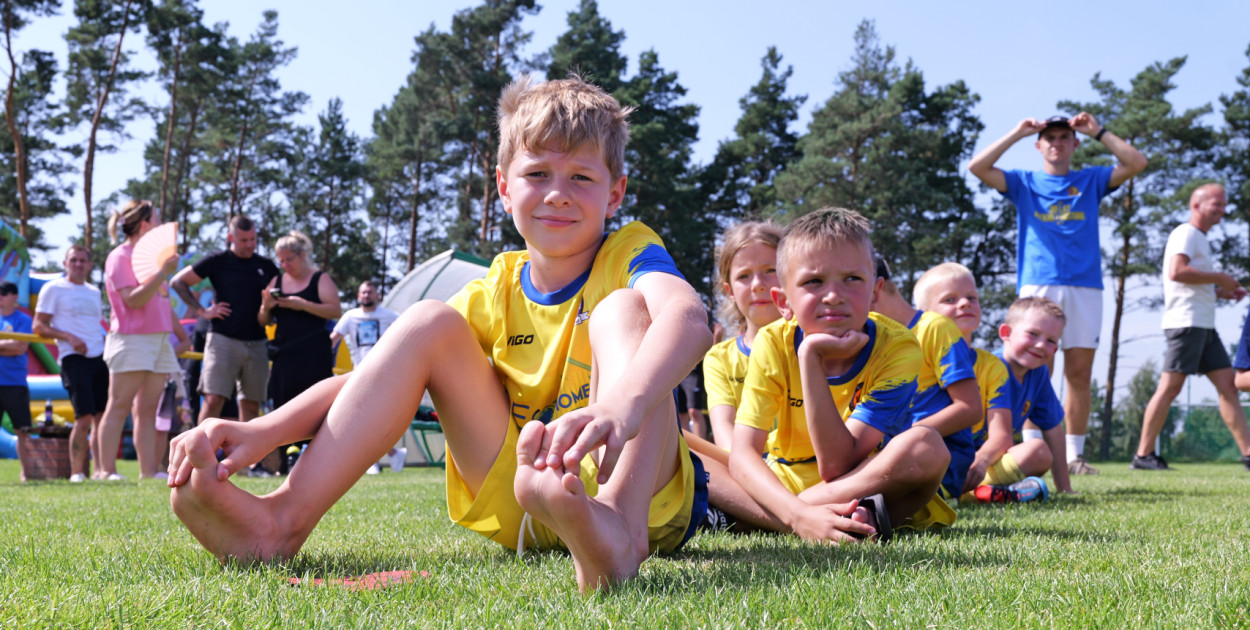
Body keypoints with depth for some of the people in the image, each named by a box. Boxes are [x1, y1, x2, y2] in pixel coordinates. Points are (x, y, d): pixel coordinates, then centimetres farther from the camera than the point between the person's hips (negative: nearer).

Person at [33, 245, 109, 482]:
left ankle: (100, 470, 4)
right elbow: (39, 327, -1)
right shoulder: (53, 289, 3)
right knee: (84, 417, -14)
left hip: (100, 357, 6)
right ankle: (77, 472, -5)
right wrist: (68, 337, -15)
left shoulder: (94, 292, 20)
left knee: (102, 416, 0)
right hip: (74, 358, -6)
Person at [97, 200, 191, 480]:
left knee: (149, 409, 5)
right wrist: (163, 273, -22)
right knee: (119, 406, -8)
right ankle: (107, 470, -9)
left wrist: (181, 334, 22)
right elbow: (133, 299, -18)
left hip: (159, 340, 8)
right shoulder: (120, 257, -6)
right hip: (131, 340, -8)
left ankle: (149, 470, 5)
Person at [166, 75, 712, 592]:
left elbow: (688, 317, -34)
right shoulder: (498, 291, 5)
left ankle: (618, 523, -57)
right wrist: (262, 432, -24)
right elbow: (381, 375, -4)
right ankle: (285, 518, -22)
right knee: (430, 322, -8)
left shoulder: (628, 253, -8)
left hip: (646, 497, -4)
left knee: (623, 308, -26)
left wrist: (620, 406, -58)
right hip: (521, 506, 4)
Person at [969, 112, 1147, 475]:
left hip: (1085, 287, 2)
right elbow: (977, 167, 2)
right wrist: (1017, 133, 2)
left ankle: (1074, 455, 3)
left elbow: (1136, 163, 6)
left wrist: (1098, 132, 4)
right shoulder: (1023, 183, 15)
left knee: (1079, 373, -1)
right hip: (1037, 286, -1)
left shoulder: (1091, 181, 19)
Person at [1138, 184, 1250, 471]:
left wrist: (1221, 292, 13)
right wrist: (1219, 278, -13)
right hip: (1186, 321, -10)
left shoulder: (1200, 240, 24)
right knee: (1170, 387, -9)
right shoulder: (1186, 234, -6)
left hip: (1204, 326, 10)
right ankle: (1143, 455, -5)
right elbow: (1176, 272, -22)